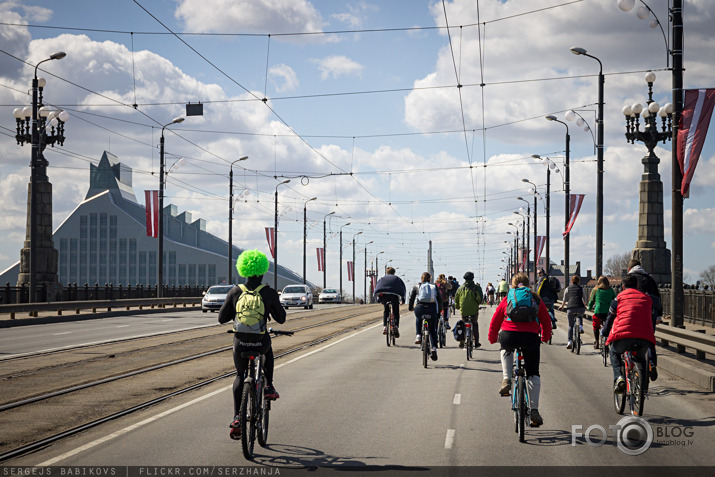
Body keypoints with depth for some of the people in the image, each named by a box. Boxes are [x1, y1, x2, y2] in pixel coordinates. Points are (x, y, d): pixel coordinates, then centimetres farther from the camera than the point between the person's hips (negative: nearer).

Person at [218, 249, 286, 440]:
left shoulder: (235, 292, -1)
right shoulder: (269, 293, -5)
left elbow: (221, 318, 4)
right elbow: (281, 318, 5)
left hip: (240, 343, 1)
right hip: (261, 342, -1)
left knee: (240, 376, 24)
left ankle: (237, 417, 11)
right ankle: (269, 386, 26)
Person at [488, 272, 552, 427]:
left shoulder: (507, 298, 20)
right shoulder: (536, 299, 20)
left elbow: (495, 320, 22)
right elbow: (546, 320, 24)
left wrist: (492, 338, 36)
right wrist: (546, 337, 41)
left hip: (509, 334, 0)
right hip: (531, 336, 0)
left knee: (506, 350, 37)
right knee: (533, 373, 12)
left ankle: (506, 379, 17)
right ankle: (534, 410, 5)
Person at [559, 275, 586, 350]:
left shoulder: (568, 289, 16)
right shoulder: (581, 288, 17)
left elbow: (564, 300, 22)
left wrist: (562, 306, 42)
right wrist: (585, 305, 46)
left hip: (571, 308, -1)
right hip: (580, 308, 1)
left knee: (570, 325, 13)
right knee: (580, 316, 37)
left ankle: (570, 341, 0)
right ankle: (581, 326, 12)